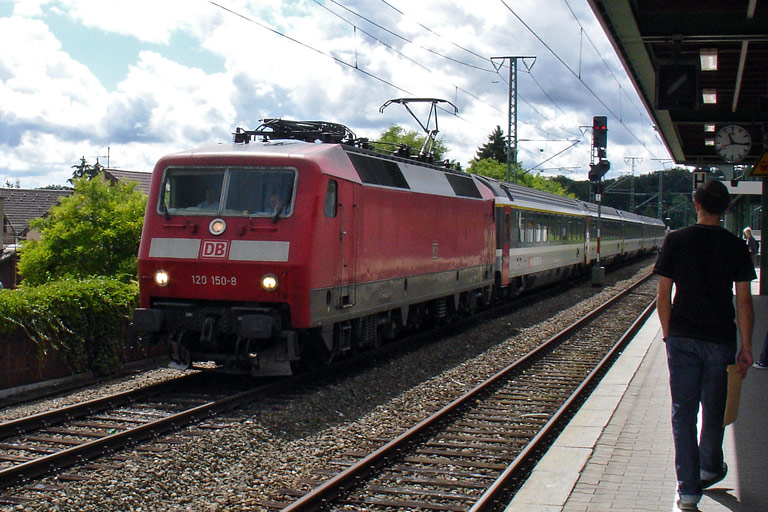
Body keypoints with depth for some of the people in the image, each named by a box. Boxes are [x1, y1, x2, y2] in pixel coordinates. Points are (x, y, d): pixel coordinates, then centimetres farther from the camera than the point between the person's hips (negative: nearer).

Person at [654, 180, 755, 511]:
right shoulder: (736, 247, -4)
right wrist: (746, 347, 3)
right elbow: (744, 302, -5)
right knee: (713, 408, 18)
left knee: (683, 410, 4)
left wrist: (668, 334, 9)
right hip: (720, 340, 1)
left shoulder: (675, 241, -4)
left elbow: (663, 295, -3)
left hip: (682, 338, 0)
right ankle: (709, 469, 38)